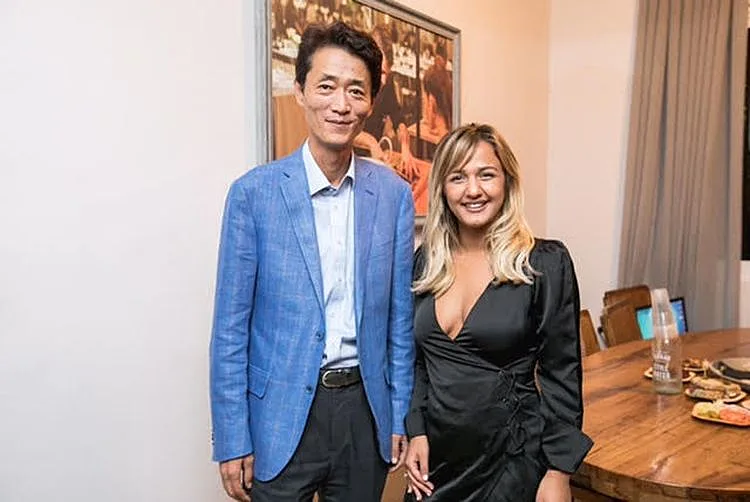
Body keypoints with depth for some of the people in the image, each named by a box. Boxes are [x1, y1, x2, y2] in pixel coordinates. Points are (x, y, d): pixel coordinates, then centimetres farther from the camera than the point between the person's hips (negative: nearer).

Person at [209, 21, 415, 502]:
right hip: (281, 415, -2)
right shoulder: (254, 193, -8)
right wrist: (232, 440, -6)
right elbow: (230, 328, -6)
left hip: (365, 408, 3)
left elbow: (399, 318, 4)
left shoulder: (395, 195, -1)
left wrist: (401, 417, 4)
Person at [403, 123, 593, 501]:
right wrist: (416, 432, 1)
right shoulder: (425, 261, 1)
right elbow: (417, 359, 8)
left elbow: (561, 375, -9)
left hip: (513, 460, -3)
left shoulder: (546, 262, -11)